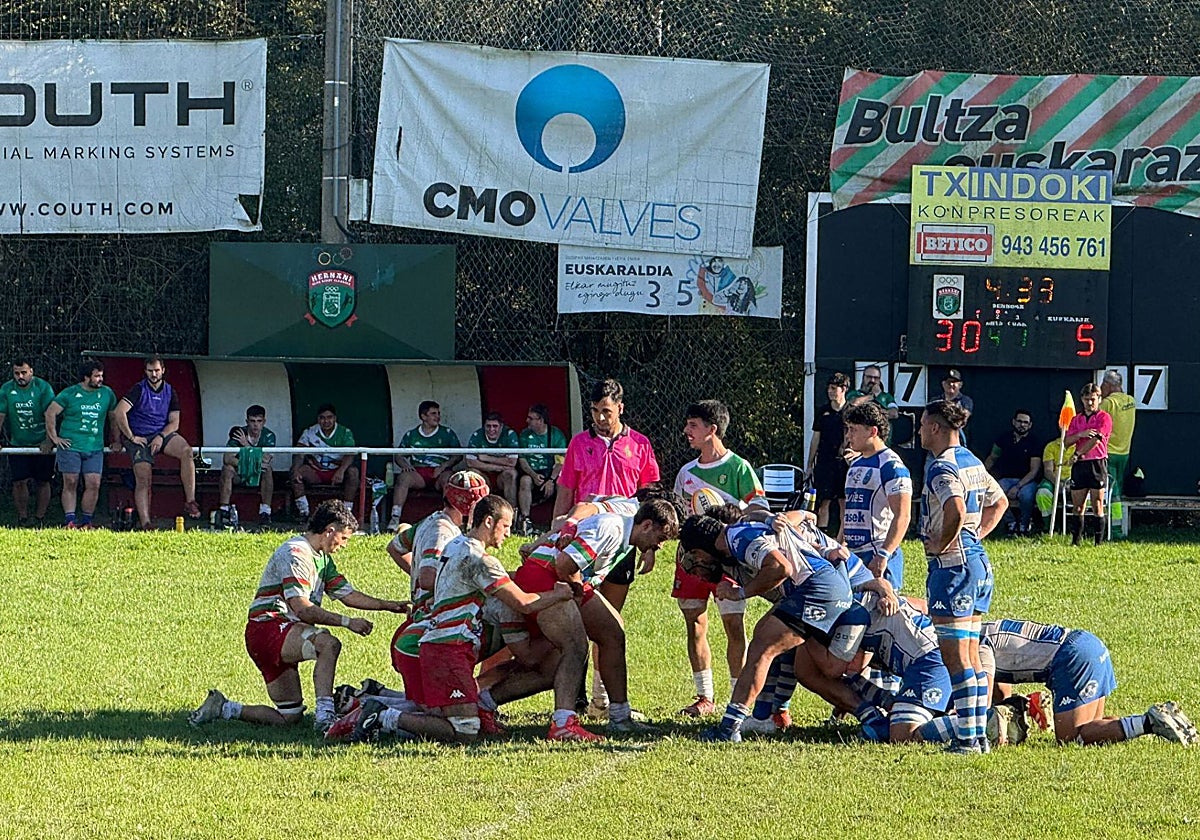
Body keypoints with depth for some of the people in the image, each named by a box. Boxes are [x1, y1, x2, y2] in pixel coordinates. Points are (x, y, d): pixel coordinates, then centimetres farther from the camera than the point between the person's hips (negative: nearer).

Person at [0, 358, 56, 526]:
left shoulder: (43, 388, -9)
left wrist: (48, 441, -21)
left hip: (42, 444, -1)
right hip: (18, 444, 1)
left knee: (43, 481, 1)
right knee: (19, 481, -6)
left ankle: (40, 519, 10)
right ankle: (22, 519, 2)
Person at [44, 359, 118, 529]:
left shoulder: (107, 394, 9)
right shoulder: (69, 394, 0)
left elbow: (114, 418, 22)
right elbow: (50, 413, 2)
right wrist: (54, 438, -1)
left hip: (95, 449, 2)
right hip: (71, 446, -2)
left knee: (94, 484, -6)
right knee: (70, 484, -3)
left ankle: (86, 521, 3)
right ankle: (70, 521, -2)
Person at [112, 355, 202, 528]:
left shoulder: (170, 392, 10)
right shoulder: (139, 389, -2)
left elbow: (174, 422, 6)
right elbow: (119, 413, -12)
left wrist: (161, 437, -12)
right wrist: (131, 437, -13)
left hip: (163, 434, 2)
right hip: (140, 437, -2)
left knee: (186, 451, -27)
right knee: (143, 479, -15)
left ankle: (190, 501, -29)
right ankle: (145, 523, -18)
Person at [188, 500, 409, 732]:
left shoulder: (322, 558, 17)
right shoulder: (295, 553, -15)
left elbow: (348, 595, 17)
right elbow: (302, 609, -24)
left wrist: (387, 605, 6)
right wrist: (347, 622, -26)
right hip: (268, 627, -10)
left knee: (290, 717, 9)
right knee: (328, 644, -34)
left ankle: (222, 707, 20)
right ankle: (324, 715, -41)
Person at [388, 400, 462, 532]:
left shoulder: (447, 433, 15)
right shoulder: (411, 435, 17)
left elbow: (458, 455, 8)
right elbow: (398, 456, 18)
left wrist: (444, 466, -9)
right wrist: (405, 465, -6)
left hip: (440, 472, -1)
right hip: (418, 472, 1)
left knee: (449, 478, -35)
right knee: (403, 477, -31)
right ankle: (395, 517, -38)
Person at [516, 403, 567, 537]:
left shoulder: (557, 434, -2)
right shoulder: (525, 435, 6)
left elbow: (560, 462, -8)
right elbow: (522, 460, 3)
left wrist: (551, 480, -23)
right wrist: (534, 475, -17)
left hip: (551, 472, -1)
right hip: (532, 472, 1)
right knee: (525, 480, -33)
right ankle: (525, 519, -36)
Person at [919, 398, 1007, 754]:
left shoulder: (942, 468, -15)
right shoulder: (971, 461, 14)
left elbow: (956, 512, -32)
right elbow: (999, 502, 26)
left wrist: (941, 545, -18)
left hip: (952, 564, -10)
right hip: (978, 562, 10)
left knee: (955, 657, -8)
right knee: (971, 656, 13)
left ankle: (966, 739, -9)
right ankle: (979, 733, 15)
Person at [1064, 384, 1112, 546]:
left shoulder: (1104, 418, 0)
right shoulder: (1076, 419, 17)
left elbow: (1095, 440, -11)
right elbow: (1067, 441, 7)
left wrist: (1078, 454, -11)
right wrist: (1081, 434, -12)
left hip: (1097, 464, -5)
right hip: (1079, 465, 5)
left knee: (1097, 507, -5)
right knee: (1078, 507, 4)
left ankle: (1099, 542, -4)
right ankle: (1076, 540, 8)